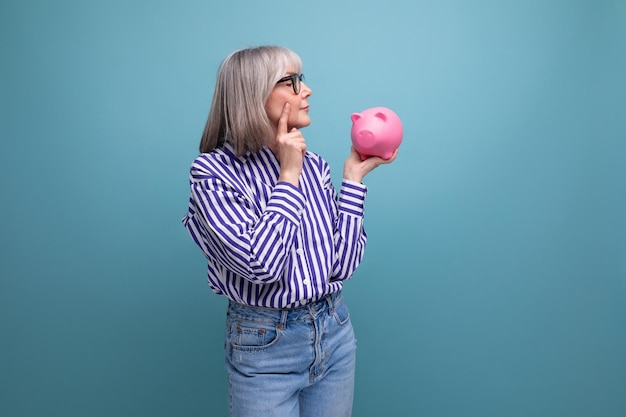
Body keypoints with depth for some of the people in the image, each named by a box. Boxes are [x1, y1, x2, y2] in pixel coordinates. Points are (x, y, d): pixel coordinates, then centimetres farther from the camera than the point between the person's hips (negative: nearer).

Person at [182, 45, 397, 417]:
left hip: (335, 331, 5)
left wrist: (354, 176, -8)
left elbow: (341, 264, -7)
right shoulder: (213, 172, -14)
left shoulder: (313, 165, -1)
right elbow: (262, 264, -26)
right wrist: (288, 176, -18)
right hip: (265, 344, -4)